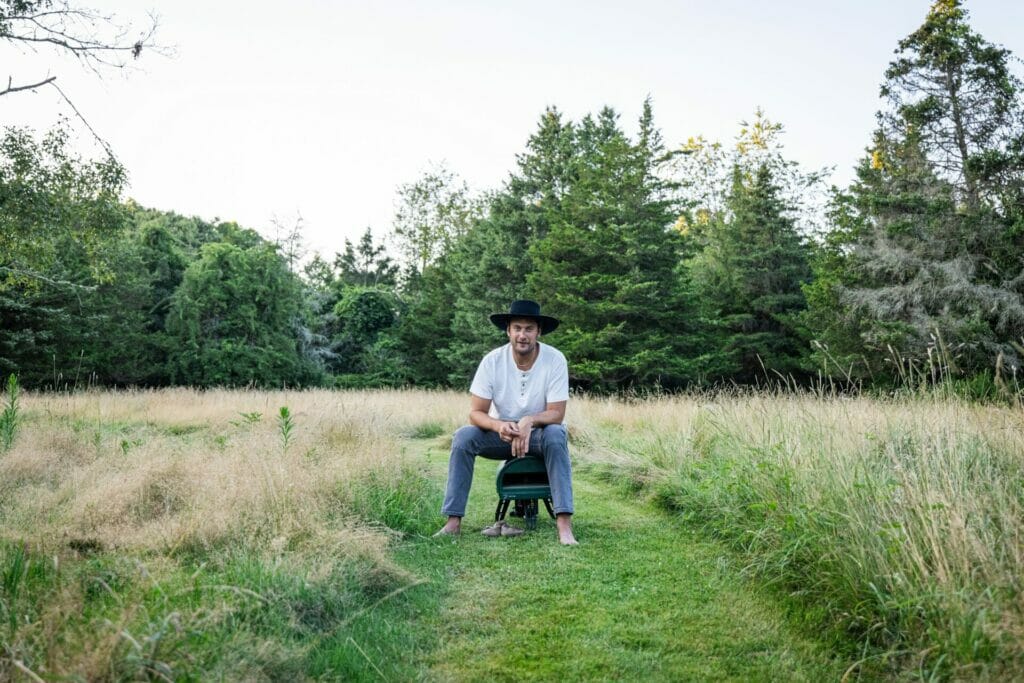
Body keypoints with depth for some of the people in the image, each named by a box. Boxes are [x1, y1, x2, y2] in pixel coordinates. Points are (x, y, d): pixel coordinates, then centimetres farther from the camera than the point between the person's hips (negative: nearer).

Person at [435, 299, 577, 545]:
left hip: (540, 432, -1)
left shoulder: (555, 359, -19)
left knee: (555, 435, -35)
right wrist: (499, 426, -38)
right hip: (503, 432, 2)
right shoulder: (492, 361, -15)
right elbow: (476, 412, -16)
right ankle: (453, 522, -23)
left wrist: (529, 421, -39)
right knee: (463, 437, -25)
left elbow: (556, 414, -18)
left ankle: (564, 522, -38)